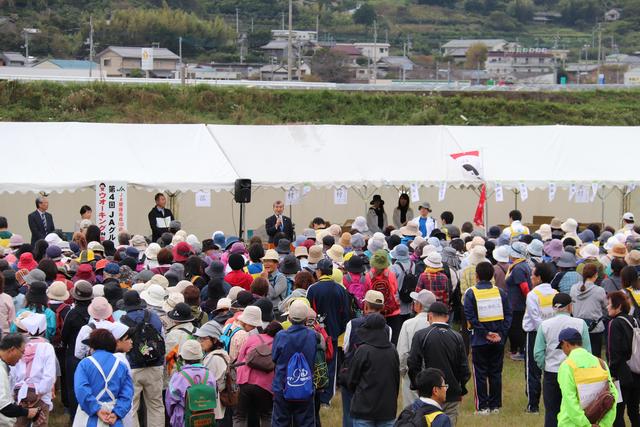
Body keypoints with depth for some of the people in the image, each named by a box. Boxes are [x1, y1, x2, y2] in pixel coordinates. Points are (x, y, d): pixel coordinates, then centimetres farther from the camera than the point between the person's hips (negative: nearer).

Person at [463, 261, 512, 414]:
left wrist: (485, 333, -10)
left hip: (479, 341, -3)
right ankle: (495, 405, 13)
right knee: (496, 373, 10)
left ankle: (483, 407, 2)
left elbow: (471, 317, -13)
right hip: (498, 341, 3)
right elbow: (508, 315, -1)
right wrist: (501, 334, -4)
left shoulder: (471, 293, -6)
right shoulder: (500, 292, 2)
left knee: (480, 374, 3)